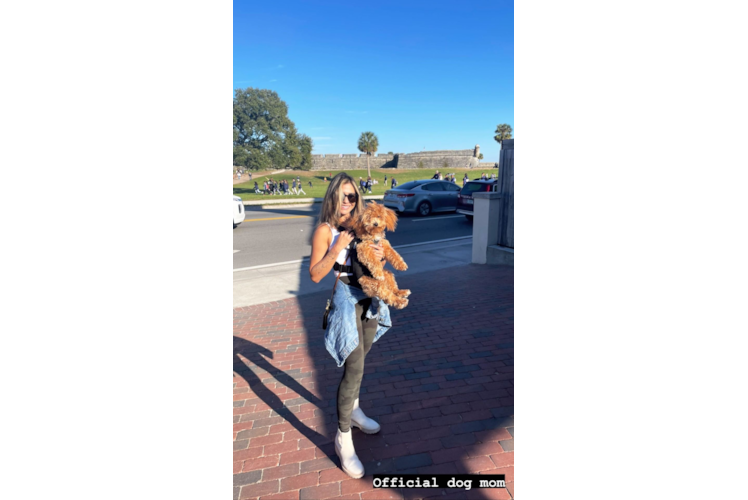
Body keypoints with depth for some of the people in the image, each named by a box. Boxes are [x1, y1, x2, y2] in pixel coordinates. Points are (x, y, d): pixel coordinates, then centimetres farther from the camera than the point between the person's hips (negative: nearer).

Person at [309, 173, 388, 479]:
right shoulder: (325, 230, -9)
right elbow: (315, 275, -13)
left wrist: (380, 256, -6)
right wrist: (337, 249, -22)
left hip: (370, 299, 6)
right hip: (347, 301, -6)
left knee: (359, 361, 21)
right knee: (353, 368, -8)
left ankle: (354, 411, 44)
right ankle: (343, 438, 9)